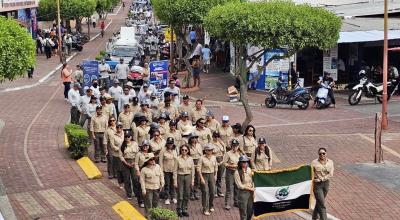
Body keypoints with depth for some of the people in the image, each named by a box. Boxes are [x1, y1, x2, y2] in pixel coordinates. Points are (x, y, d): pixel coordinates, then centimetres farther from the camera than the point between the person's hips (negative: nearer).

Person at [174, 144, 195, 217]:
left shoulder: (190, 159, 0)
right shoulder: (178, 159, -8)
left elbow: (192, 170, 6)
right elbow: (175, 171, -6)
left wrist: (192, 180, 4)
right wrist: (175, 181, -8)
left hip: (188, 177, 3)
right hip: (180, 176, -3)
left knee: (187, 195, 7)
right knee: (180, 195, -1)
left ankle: (184, 210, 19)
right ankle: (179, 210, 12)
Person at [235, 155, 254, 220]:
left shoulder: (249, 169, 3)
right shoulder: (237, 172, -14)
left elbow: (252, 180, 11)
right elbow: (240, 185, -14)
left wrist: (253, 189, 0)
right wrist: (250, 188, -10)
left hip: (250, 192, 6)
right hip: (242, 193, -6)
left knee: (250, 211, 13)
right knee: (243, 212, 2)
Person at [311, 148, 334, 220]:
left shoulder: (330, 162, 1)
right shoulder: (314, 162, -7)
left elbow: (331, 174, -8)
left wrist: (321, 179, -16)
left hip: (326, 184, 4)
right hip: (317, 185, -4)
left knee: (319, 202, 16)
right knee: (322, 205, -9)